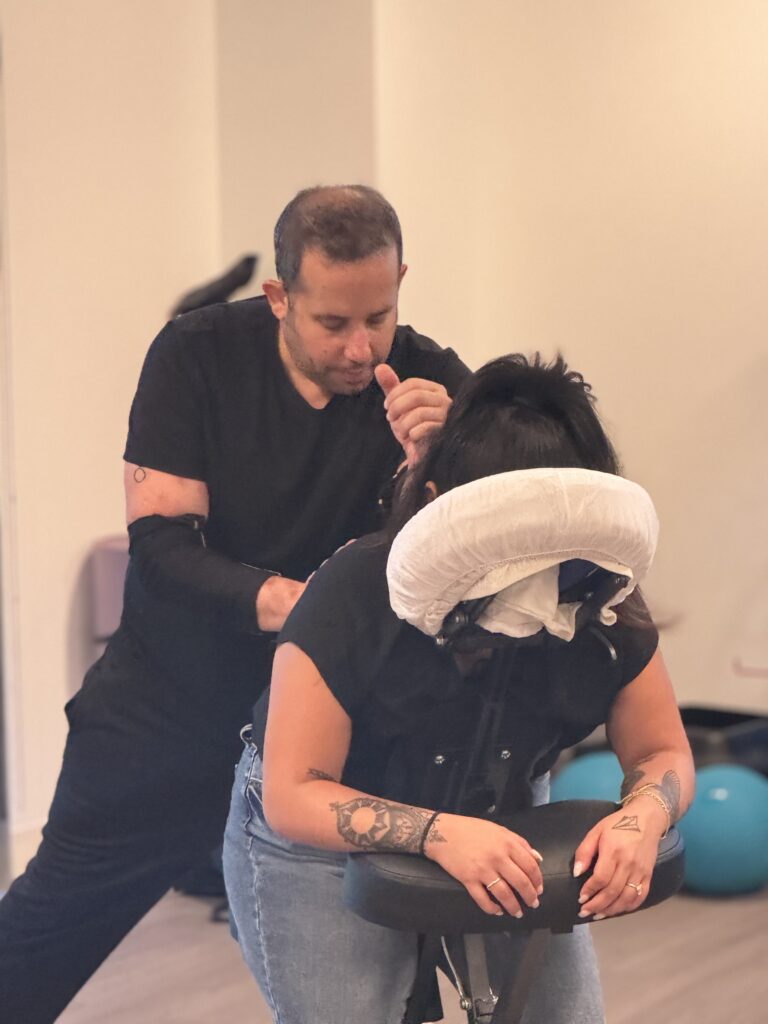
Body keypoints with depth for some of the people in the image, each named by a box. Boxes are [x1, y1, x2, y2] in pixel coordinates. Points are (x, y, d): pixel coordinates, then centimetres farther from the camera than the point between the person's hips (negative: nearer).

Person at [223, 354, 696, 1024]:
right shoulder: (354, 594, -29)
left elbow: (664, 753, -6)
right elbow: (292, 796, -27)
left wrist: (643, 816, -29)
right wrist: (436, 832, -42)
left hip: (502, 825, 3)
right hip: (324, 843, -3)